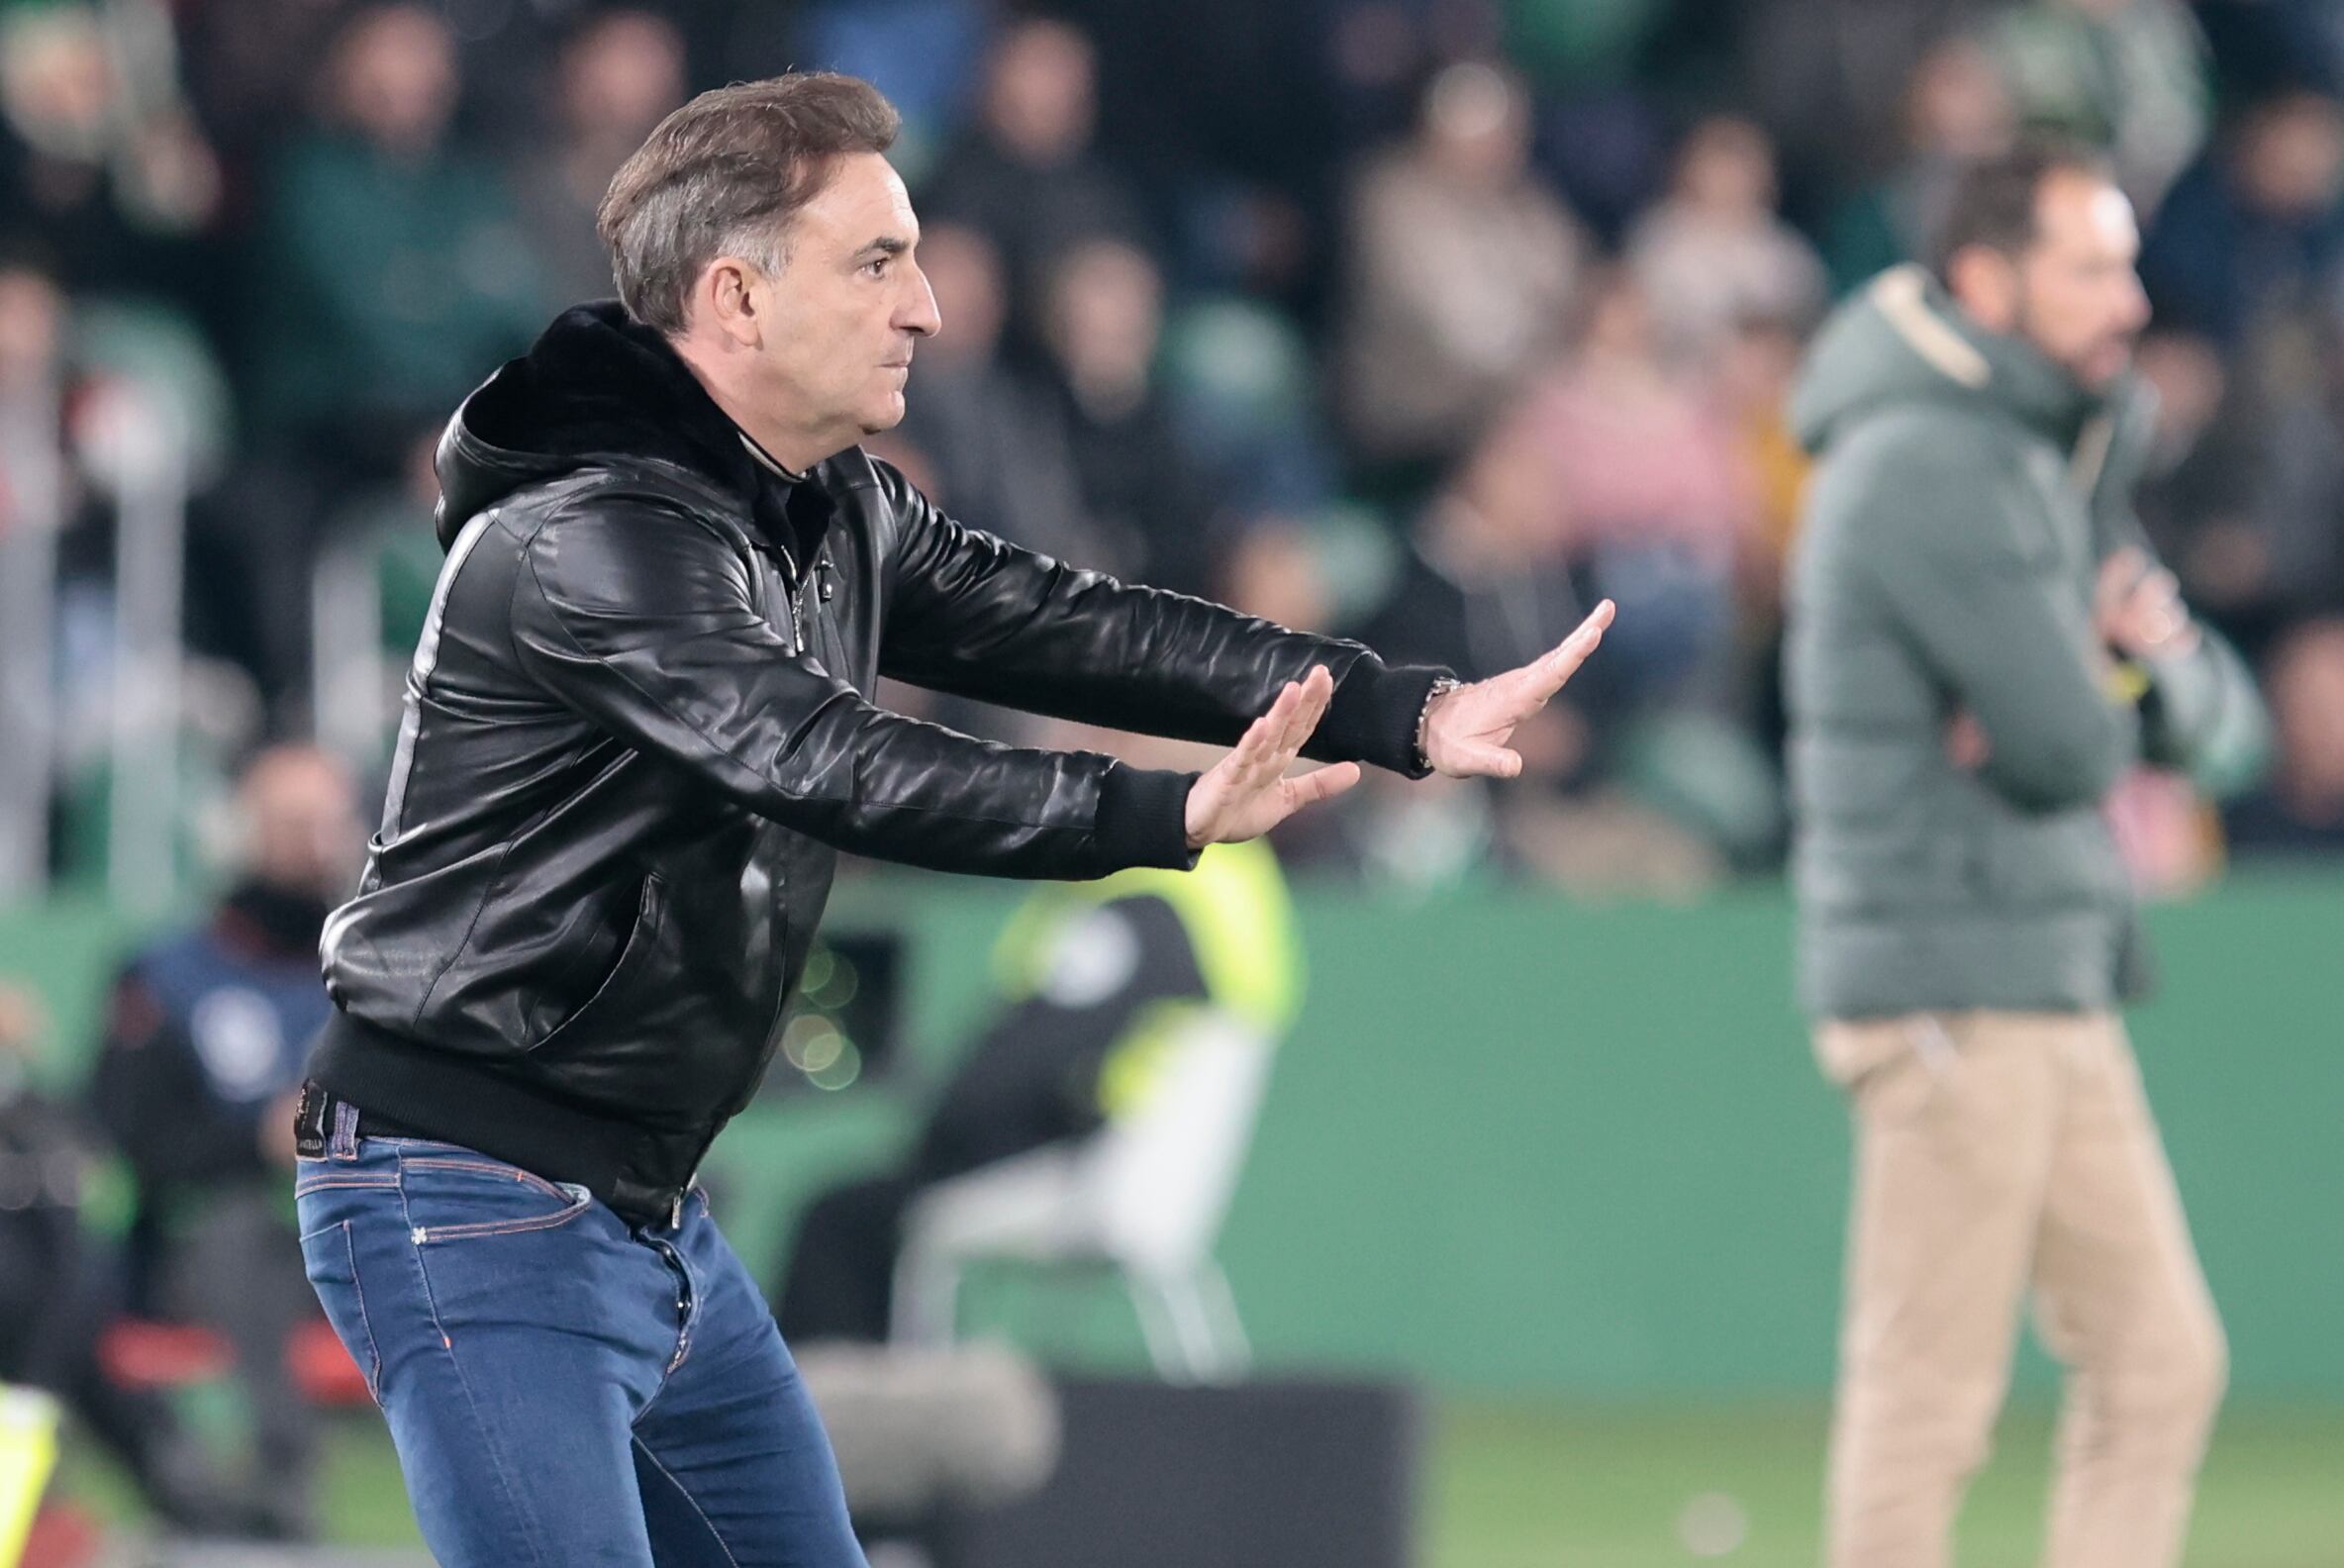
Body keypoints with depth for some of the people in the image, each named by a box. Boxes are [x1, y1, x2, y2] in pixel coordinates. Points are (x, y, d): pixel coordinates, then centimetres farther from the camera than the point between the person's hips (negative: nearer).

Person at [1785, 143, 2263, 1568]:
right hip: (1952, 983, -10)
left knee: (2161, 1361, 9)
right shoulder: (1929, 462, -15)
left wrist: (2157, 648, -6)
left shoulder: (2059, 460, 17)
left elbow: (2206, 710, 17)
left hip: (2057, 988, 10)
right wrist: (2115, 680, 3)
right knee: (1928, 1392, -6)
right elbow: (2070, 746, -20)